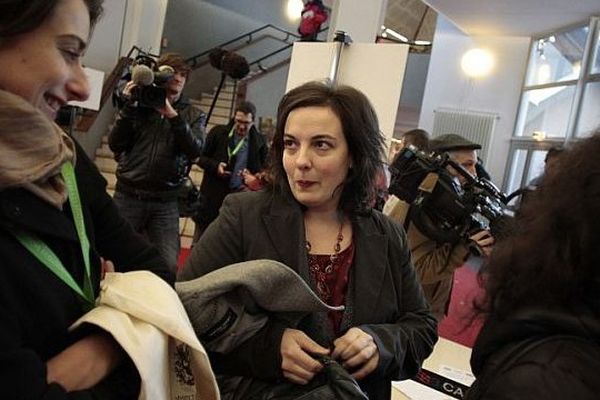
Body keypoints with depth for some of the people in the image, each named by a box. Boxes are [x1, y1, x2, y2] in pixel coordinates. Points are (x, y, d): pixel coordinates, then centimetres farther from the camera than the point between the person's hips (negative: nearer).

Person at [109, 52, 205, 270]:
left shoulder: (193, 115, 10)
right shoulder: (140, 106, 6)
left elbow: (195, 150, -8)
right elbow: (115, 145, 0)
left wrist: (173, 116, -19)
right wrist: (129, 108, -8)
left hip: (165, 202, 0)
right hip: (128, 195, 0)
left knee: (168, 266, -7)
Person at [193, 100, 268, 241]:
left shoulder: (259, 141, 4)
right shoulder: (218, 132, 0)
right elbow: (200, 157, 5)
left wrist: (256, 178, -11)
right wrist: (215, 166, -15)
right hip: (212, 195, -1)